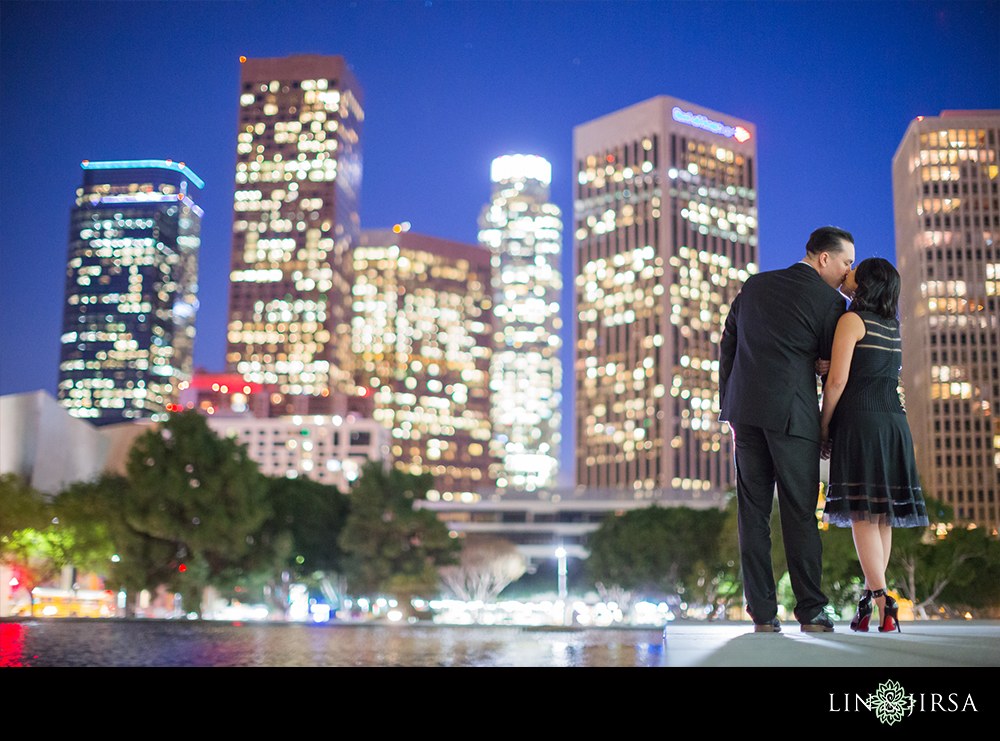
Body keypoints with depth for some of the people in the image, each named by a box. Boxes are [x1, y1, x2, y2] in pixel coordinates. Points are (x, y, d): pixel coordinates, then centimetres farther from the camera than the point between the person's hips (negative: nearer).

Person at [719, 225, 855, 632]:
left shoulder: (754, 286, 15)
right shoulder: (830, 302, -1)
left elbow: (727, 344, 15)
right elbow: (833, 367, 2)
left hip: (745, 410, 4)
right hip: (793, 414, -4)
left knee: (753, 512, 4)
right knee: (799, 513, 1)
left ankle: (763, 613, 4)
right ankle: (811, 611, 5)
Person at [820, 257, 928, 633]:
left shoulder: (851, 319, -5)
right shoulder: (893, 326, 16)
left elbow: (837, 379, -12)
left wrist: (823, 426, -4)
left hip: (859, 421, -7)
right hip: (893, 420, 7)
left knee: (862, 514, -7)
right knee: (881, 515, 8)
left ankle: (884, 604, -13)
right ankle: (869, 598, 10)